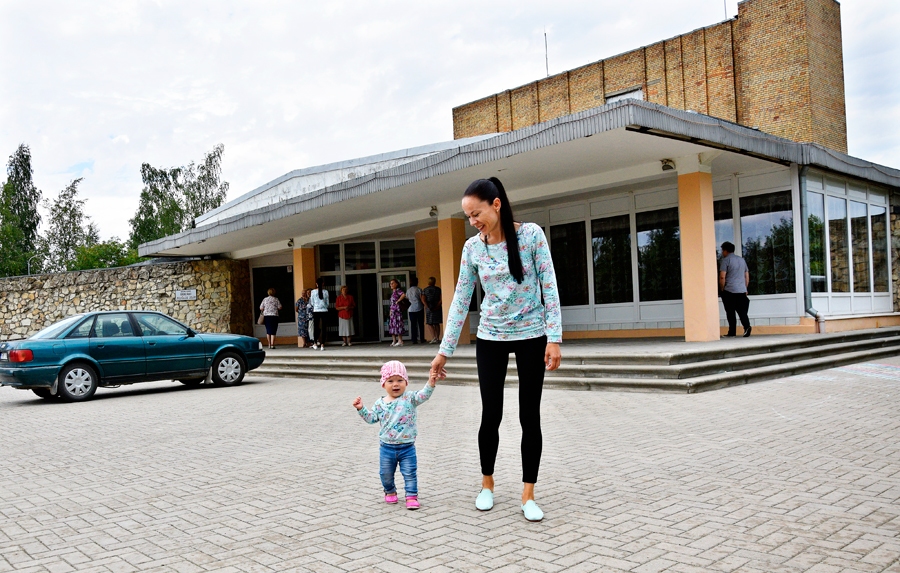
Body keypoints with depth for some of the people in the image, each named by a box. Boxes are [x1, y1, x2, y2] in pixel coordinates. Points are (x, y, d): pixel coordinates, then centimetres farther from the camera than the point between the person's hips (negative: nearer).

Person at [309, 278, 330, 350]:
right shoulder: (326, 292, -3)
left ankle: (315, 344, 12)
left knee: (316, 327, 11)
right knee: (323, 328, 2)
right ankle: (322, 345, -1)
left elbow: (312, 303, 3)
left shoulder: (313, 292, -4)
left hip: (316, 311, 0)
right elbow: (327, 303, 5)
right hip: (324, 311, 0)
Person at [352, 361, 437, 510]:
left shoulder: (410, 398, -9)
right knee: (386, 474, 15)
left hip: (407, 447, -3)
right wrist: (361, 409, -5)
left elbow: (422, 396, -24)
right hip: (387, 447, 3)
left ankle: (411, 496, 13)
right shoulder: (380, 403, 1)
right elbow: (371, 418, 7)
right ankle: (390, 492, 39)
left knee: (410, 473, 1)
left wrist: (430, 384, -41)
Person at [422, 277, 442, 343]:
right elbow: (441, 299, -8)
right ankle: (437, 338, 11)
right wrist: (437, 306, -7)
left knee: (430, 324, 0)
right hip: (437, 309, 2)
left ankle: (433, 338, -15)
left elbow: (424, 300, -11)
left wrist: (428, 307, -14)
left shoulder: (424, 290, 0)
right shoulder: (438, 289, 2)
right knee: (436, 324, 11)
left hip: (429, 308, -2)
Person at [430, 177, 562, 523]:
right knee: (491, 415, 4)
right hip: (490, 339, 2)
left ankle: (528, 495, 13)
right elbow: (461, 299, 0)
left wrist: (554, 337, -15)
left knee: (530, 416, 2)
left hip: (531, 336, -2)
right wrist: (445, 350, -1)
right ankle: (487, 484, 26)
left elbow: (549, 287, -10)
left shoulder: (531, 234, -10)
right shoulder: (472, 247, -3)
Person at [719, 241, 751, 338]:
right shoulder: (742, 260, 17)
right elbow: (747, 277, 18)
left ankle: (732, 333, 3)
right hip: (742, 291, 6)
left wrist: (722, 289, -3)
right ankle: (747, 326, -16)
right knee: (742, 311, 6)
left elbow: (722, 277, -13)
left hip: (729, 291, -5)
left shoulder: (725, 260, -5)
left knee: (730, 312, 1)